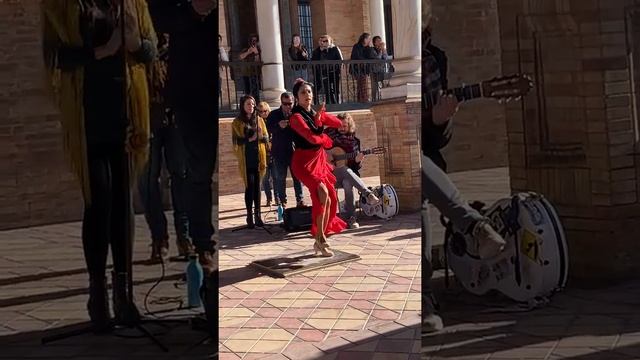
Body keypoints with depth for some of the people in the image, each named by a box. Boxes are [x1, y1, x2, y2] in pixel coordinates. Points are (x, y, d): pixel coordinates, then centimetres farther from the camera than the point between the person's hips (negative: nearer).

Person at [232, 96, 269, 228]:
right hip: (246, 159, -3)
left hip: (259, 158, 3)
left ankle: (258, 215, 9)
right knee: (250, 186, -6)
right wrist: (250, 139, -17)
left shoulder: (259, 120, 11)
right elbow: (236, 140, -6)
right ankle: (249, 216, -1)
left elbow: (266, 138, 8)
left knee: (257, 186, 4)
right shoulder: (237, 122, 2)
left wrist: (260, 136, -13)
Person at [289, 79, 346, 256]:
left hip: (320, 161, 8)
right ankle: (320, 237, -16)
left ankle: (319, 241, 13)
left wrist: (319, 119, 0)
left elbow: (338, 123, 14)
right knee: (323, 193, -27)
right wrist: (327, 140, -4)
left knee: (330, 200, 2)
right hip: (305, 161, -8)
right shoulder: (296, 117, -14)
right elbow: (312, 137, -24)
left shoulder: (316, 113, 10)